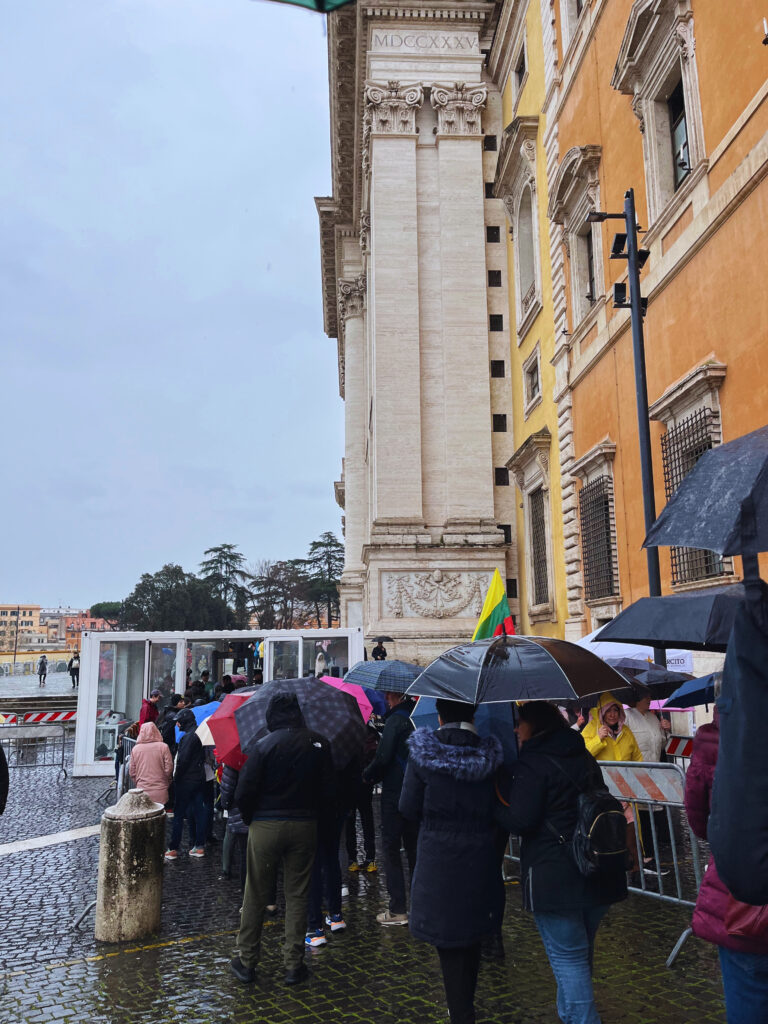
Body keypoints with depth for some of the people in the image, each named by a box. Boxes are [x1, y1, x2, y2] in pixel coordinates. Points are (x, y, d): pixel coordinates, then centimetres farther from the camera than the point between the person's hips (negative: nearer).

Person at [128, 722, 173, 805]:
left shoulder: (135, 749, 1)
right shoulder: (163, 747, -5)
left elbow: (132, 772, 6)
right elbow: (168, 769, -3)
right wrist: (167, 783, 15)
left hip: (142, 792, 2)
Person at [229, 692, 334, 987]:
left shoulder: (264, 746, -11)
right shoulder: (319, 743, -2)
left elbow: (244, 793, -11)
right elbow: (328, 791, 2)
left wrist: (250, 819, 6)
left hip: (266, 826, -2)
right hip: (305, 827, 2)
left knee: (255, 896, 10)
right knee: (297, 895, 11)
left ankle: (246, 961, 20)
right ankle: (294, 965, 16)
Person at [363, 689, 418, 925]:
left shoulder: (396, 720, -15)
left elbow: (383, 758, -19)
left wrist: (367, 775, -1)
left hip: (395, 795, -7)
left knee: (391, 850, 2)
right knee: (414, 849, 16)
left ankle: (397, 910, 3)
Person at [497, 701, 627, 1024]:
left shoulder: (533, 764, -14)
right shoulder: (585, 758, 11)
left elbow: (520, 821, -19)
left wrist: (496, 806, -1)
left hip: (555, 876, -8)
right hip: (599, 873, 9)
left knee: (568, 957, 2)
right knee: (580, 953, 22)